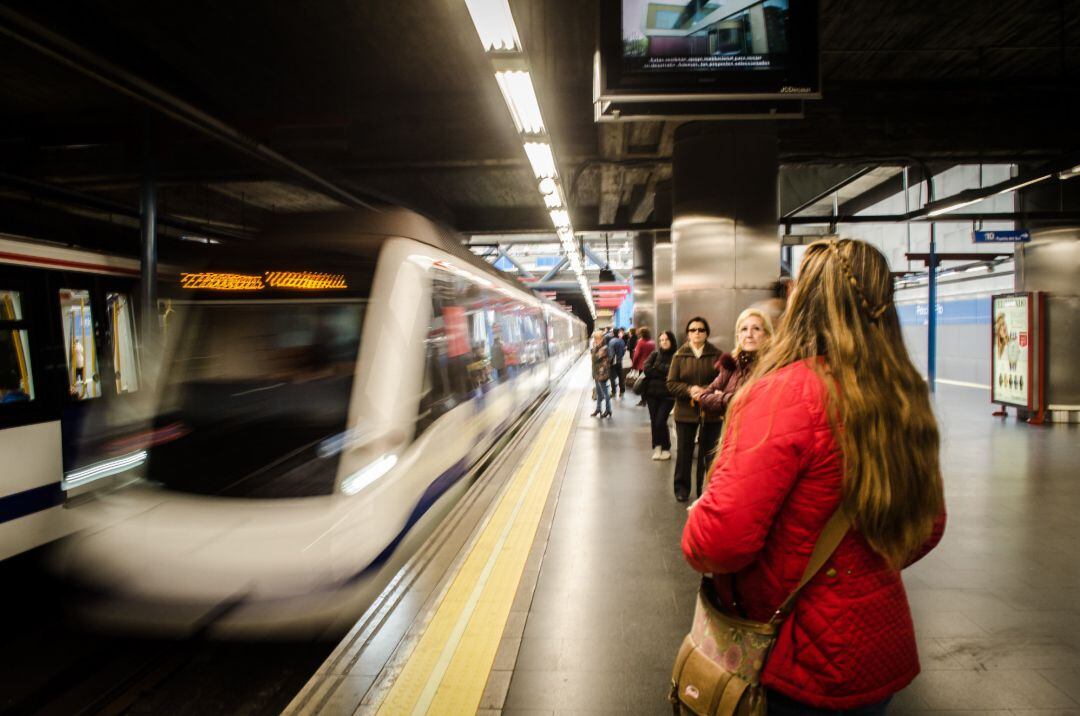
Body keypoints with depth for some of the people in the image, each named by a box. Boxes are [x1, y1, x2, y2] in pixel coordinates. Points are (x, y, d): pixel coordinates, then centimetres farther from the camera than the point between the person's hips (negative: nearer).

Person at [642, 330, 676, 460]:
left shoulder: (676, 356, -2)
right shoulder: (655, 354, 9)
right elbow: (646, 368, -4)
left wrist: (657, 367, -5)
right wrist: (663, 374, -10)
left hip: (667, 394, -4)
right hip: (652, 392, 4)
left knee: (660, 422, -10)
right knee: (654, 421, 3)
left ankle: (666, 449, 8)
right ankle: (657, 447, 17)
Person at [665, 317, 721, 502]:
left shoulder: (716, 355, -1)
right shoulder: (679, 356, 2)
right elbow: (671, 384, -2)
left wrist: (705, 391, -22)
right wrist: (689, 390, -18)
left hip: (710, 412, -1)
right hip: (685, 411, 1)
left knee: (709, 452, 6)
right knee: (684, 452, 8)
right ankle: (682, 488, 22)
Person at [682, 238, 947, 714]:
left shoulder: (788, 392, -25)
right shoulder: (904, 397, -2)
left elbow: (721, 540, -30)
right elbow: (928, 527, 10)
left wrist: (696, 534, -8)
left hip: (803, 666, -6)